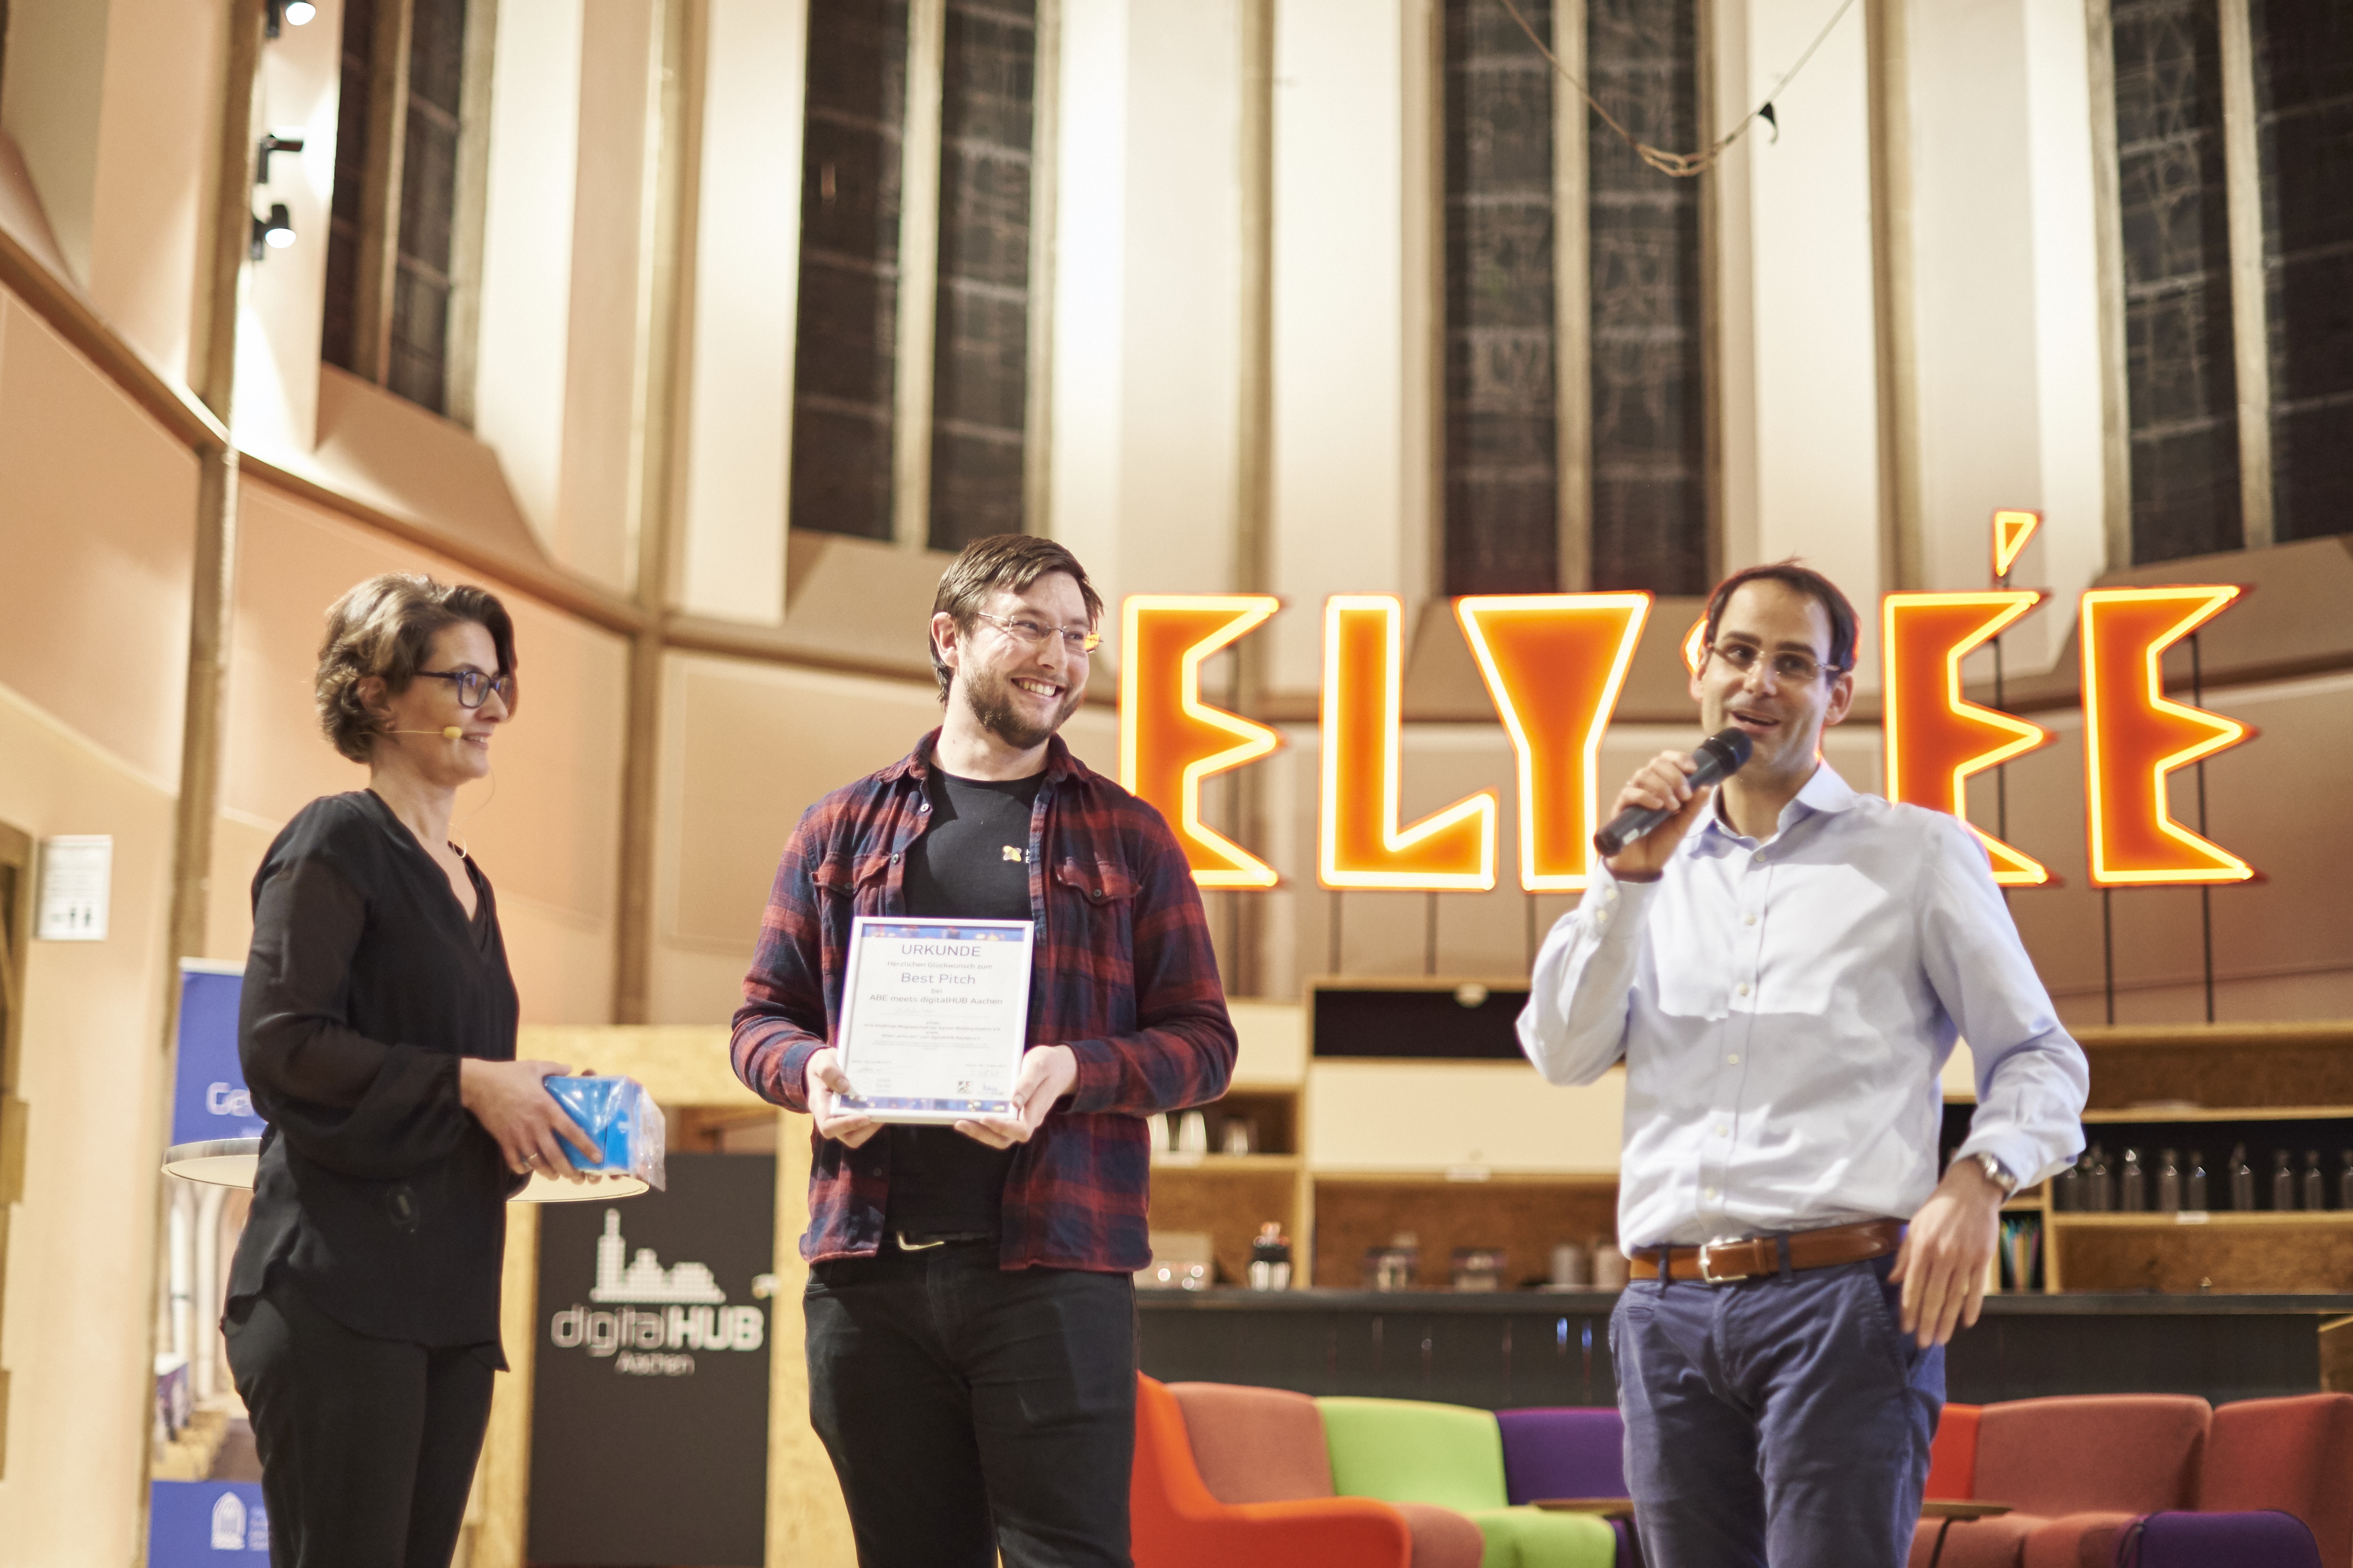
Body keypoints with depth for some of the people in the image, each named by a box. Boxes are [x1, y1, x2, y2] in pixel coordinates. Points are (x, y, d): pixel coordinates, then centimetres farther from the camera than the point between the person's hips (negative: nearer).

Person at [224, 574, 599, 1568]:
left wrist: (536, 1111, 8)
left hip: (452, 1299, 8)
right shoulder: (337, 842, -5)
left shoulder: (466, 882, 20)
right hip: (343, 1291, -8)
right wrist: (468, 1082, -17)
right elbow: (278, 1039, -15)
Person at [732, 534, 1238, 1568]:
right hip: (869, 1265, 2)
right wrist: (809, 1069, -8)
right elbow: (763, 1015, 16)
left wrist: (1076, 1071, -13)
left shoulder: (1127, 836, 10)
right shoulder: (842, 830, 14)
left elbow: (1204, 1041, 7)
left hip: (1052, 1266, -2)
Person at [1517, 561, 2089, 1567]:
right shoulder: (1654, 867, 18)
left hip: (1842, 1300, -3)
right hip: (1666, 1311, 4)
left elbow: (2040, 1056, 7)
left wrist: (1978, 1179, -12)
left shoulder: (1918, 854, 8)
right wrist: (1628, 879, -2)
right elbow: (1563, 1055, 7)